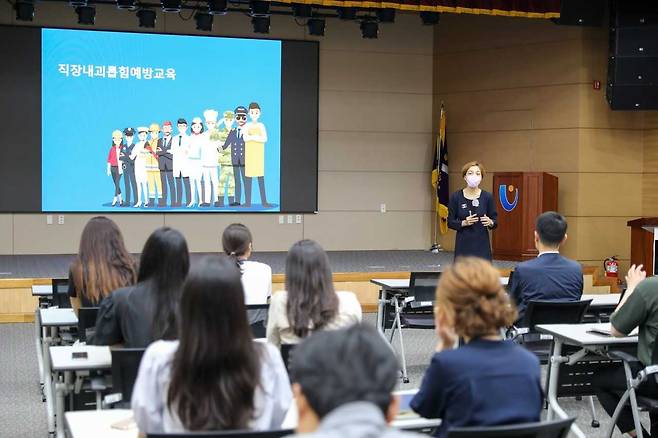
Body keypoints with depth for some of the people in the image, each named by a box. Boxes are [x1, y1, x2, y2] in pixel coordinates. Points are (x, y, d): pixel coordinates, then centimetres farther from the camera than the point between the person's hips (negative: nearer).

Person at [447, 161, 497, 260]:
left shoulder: (487, 197, -2)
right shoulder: (456, 197, -3)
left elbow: (495, 220, 4)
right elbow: (450, 222, 0)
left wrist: (490, 222, -18)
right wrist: (464, 223, -18)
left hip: (482, 245, 0)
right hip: (463, 245, 0)